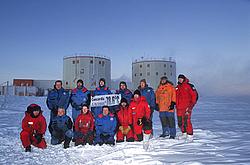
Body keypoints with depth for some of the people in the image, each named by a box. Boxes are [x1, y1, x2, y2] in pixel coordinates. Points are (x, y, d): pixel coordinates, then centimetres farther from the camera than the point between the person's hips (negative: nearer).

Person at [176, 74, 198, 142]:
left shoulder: (189, 86, -2)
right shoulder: (177, 87, 16)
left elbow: (194, 95, -6)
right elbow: (175, 97, 22)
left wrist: (192, 104, -11)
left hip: (187, 107, -6)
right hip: (179, 108, 6)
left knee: (187, 121, -12)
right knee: (180, 122, 10)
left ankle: (190, 135, -1)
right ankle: (184, 133, 28)